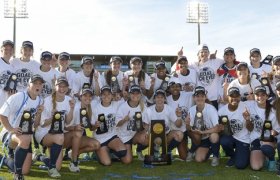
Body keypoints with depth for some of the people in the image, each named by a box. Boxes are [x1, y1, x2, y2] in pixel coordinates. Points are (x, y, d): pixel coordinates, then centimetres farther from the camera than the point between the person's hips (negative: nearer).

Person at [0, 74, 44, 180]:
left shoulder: (39, 101, 3)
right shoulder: (17, 97, -14)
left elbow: (35, 125, 7)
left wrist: (39, 114, -11)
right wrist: (11, 129, -24)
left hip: (26, 137, 6)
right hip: (9, 133, -6)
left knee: (25, 171, 0)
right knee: (25, 139, -41)